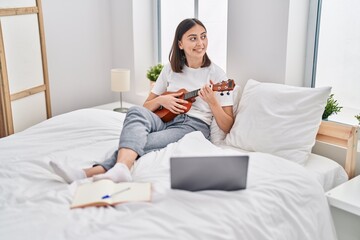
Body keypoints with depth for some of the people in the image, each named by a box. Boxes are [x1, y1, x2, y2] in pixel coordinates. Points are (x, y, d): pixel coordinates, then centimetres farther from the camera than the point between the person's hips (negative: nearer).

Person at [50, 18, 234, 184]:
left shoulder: (216, 74, 2)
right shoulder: (171, 68, 13)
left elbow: (226, 127, -1)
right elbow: (147, 106, 17)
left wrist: (212, 102, -19)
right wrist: (161, 100, -5)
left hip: (193, 127, -3)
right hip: (165, 121, 4)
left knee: (141, 144, -31)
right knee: (136, 111, -30)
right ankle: (120, 169, -53)